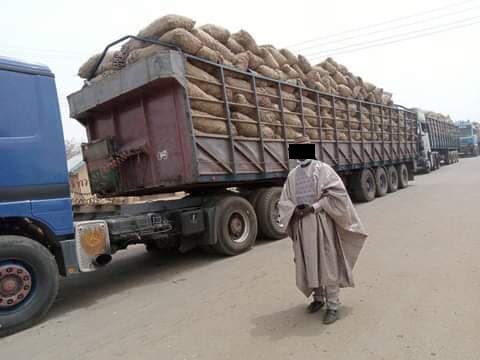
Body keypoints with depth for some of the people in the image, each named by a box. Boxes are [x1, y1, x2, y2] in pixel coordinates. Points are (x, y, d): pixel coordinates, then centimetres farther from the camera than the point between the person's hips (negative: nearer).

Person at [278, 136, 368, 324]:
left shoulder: (323, 169, -3)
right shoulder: (292, 175, 10)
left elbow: (338, 194, -11)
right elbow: (284, 202, 11)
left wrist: (315, 207, -17)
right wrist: (295, 210, -10)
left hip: (322, 224, -4)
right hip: (302, 226, 5)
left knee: (328, 264, 1)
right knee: (309, 265, 12)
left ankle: (332, 306, 12)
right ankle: (318, 298, 31)